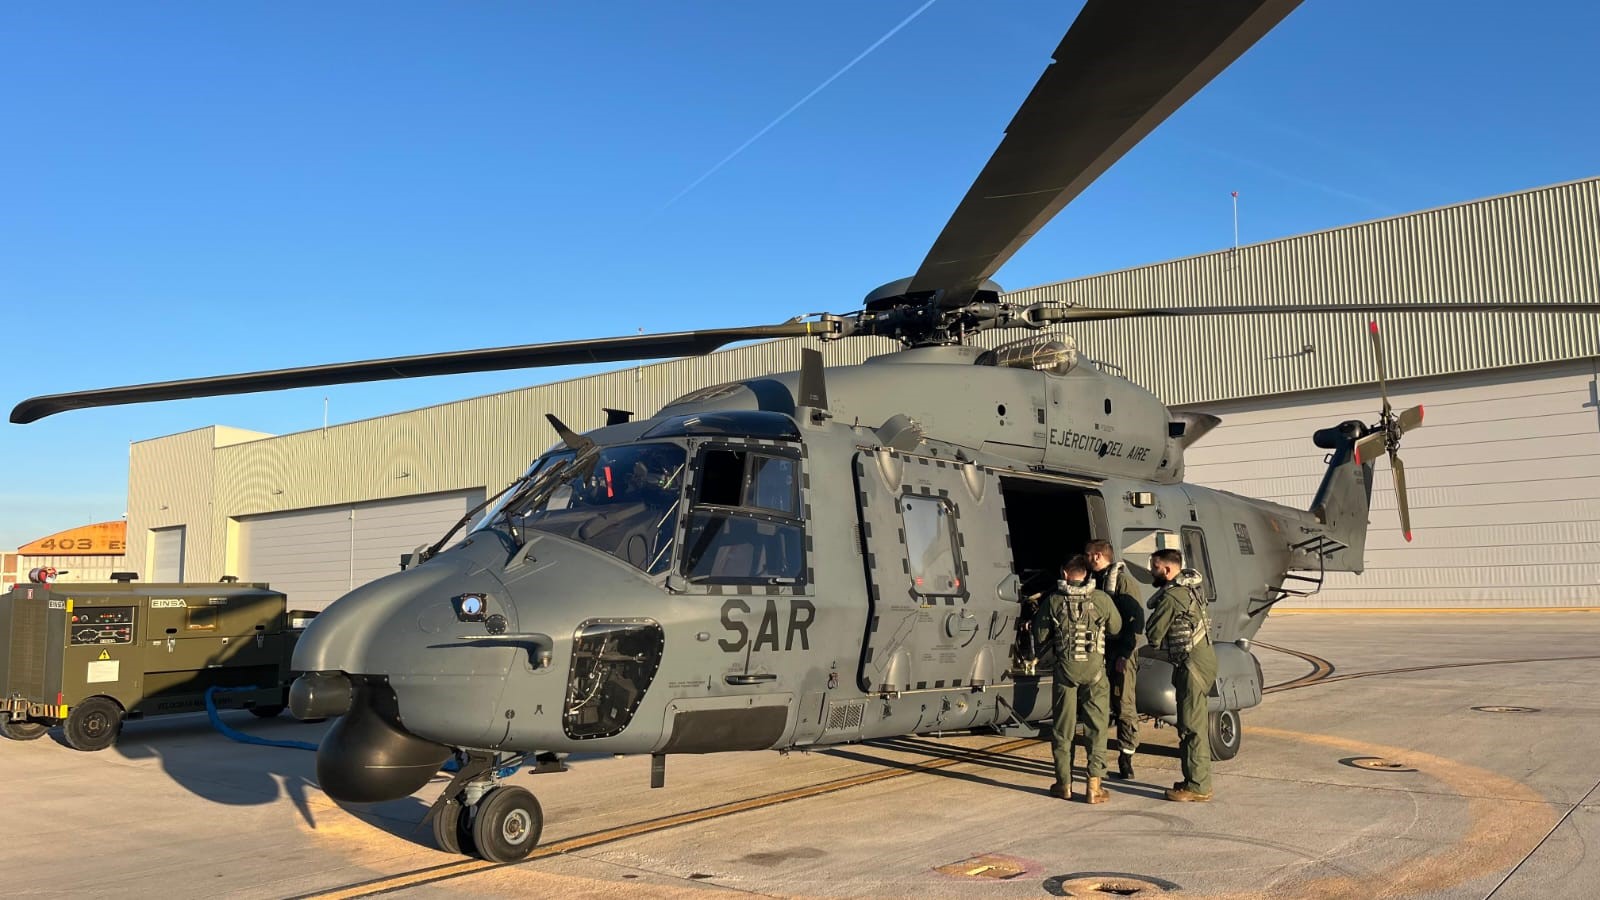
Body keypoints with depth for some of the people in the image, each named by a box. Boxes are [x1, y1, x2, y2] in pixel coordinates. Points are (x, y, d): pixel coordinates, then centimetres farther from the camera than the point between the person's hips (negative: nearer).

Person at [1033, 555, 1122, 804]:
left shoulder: (1053, 601, -2)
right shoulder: (1102, 599, -3)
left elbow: (1040, 636, 4)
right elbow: (1116, 628, 12)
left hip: (1065, 668, 1)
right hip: (1094, 670, -1)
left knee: (1063, 727, 11)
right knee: (1096, 727, 5)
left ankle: (1064, 783, 18)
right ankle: (1094, 786, 1)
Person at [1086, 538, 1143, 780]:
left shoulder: (1123, 580, -10)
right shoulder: (1093, 580, 12)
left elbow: (1136, 619, -15)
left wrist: (1125, 654, -18)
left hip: (1121, 655, -7)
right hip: (1099, 653, 7)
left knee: (1124, 706, -2)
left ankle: (1126, 760, 3)